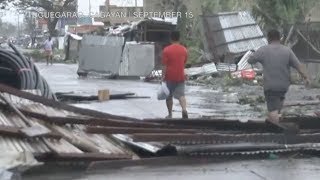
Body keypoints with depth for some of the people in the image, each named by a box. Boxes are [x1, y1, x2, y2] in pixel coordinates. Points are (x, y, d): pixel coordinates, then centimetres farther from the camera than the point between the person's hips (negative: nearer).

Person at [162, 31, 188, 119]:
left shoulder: (166, 50, -9)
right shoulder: (184, 50, 4)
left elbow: (165, 65, -11)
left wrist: (163, 76, -8)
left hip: (170, 77, -2)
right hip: (180, 76, 2)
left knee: (169, 96, 11)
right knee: (181, 95, -1)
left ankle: (170, 115, 18)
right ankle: (184, 110, -26)